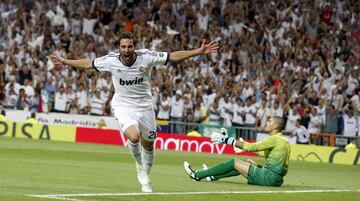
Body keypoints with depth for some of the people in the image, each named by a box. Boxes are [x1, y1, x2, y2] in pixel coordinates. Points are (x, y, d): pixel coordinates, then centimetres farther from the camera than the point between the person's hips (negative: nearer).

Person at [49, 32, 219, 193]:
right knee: (133, 137, -27)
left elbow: (173, 56, -12)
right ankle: (139, 165, 6)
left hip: (144, 106, 2)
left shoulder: (146, 57, -17)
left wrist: (199, 51, -18)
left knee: (148, 144, 10)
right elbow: (88, 63, 1)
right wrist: (64, 62, 8)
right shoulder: (110, 60, -15)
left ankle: (145, 178, 38)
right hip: (123, 106, -2)